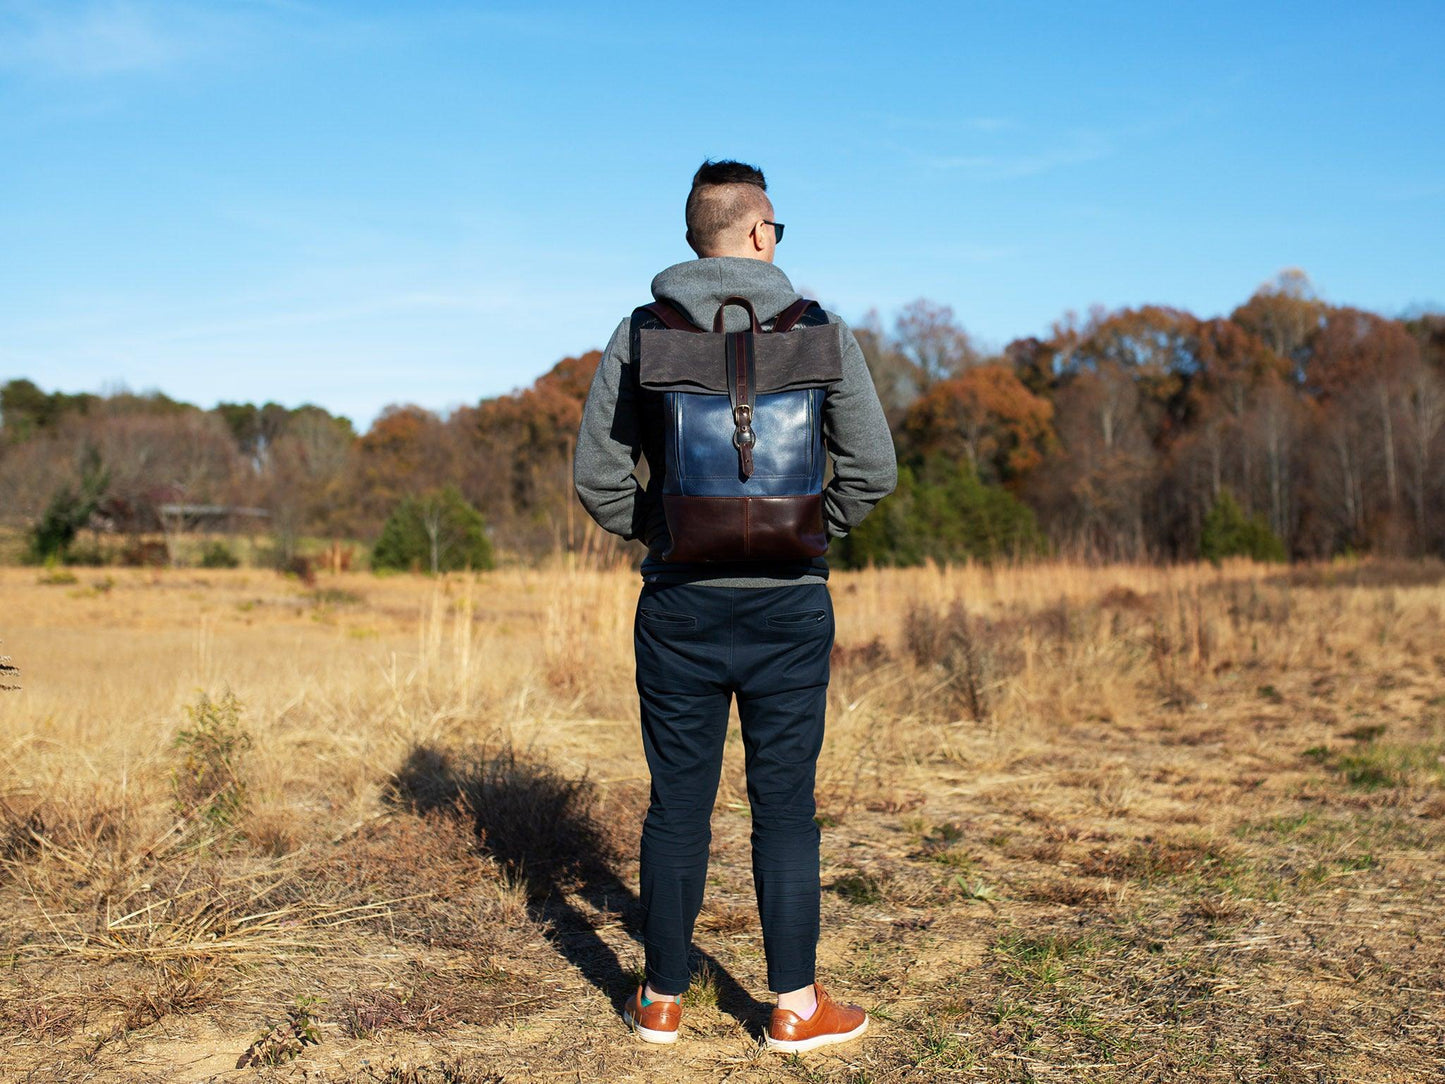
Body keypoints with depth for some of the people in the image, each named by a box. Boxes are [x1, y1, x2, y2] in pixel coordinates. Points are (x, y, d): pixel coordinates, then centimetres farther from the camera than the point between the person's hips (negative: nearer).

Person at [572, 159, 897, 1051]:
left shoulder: (641, 334, 1)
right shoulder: (818, 329, -1)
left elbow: (597, 475, 0)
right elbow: (873, 467, -2)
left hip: (679, 604, 1)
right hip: (788, 604, -1)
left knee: (678, 803, 9)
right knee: (785, 804, 7)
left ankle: (664, 1000, 21)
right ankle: (797, 1004, 17)